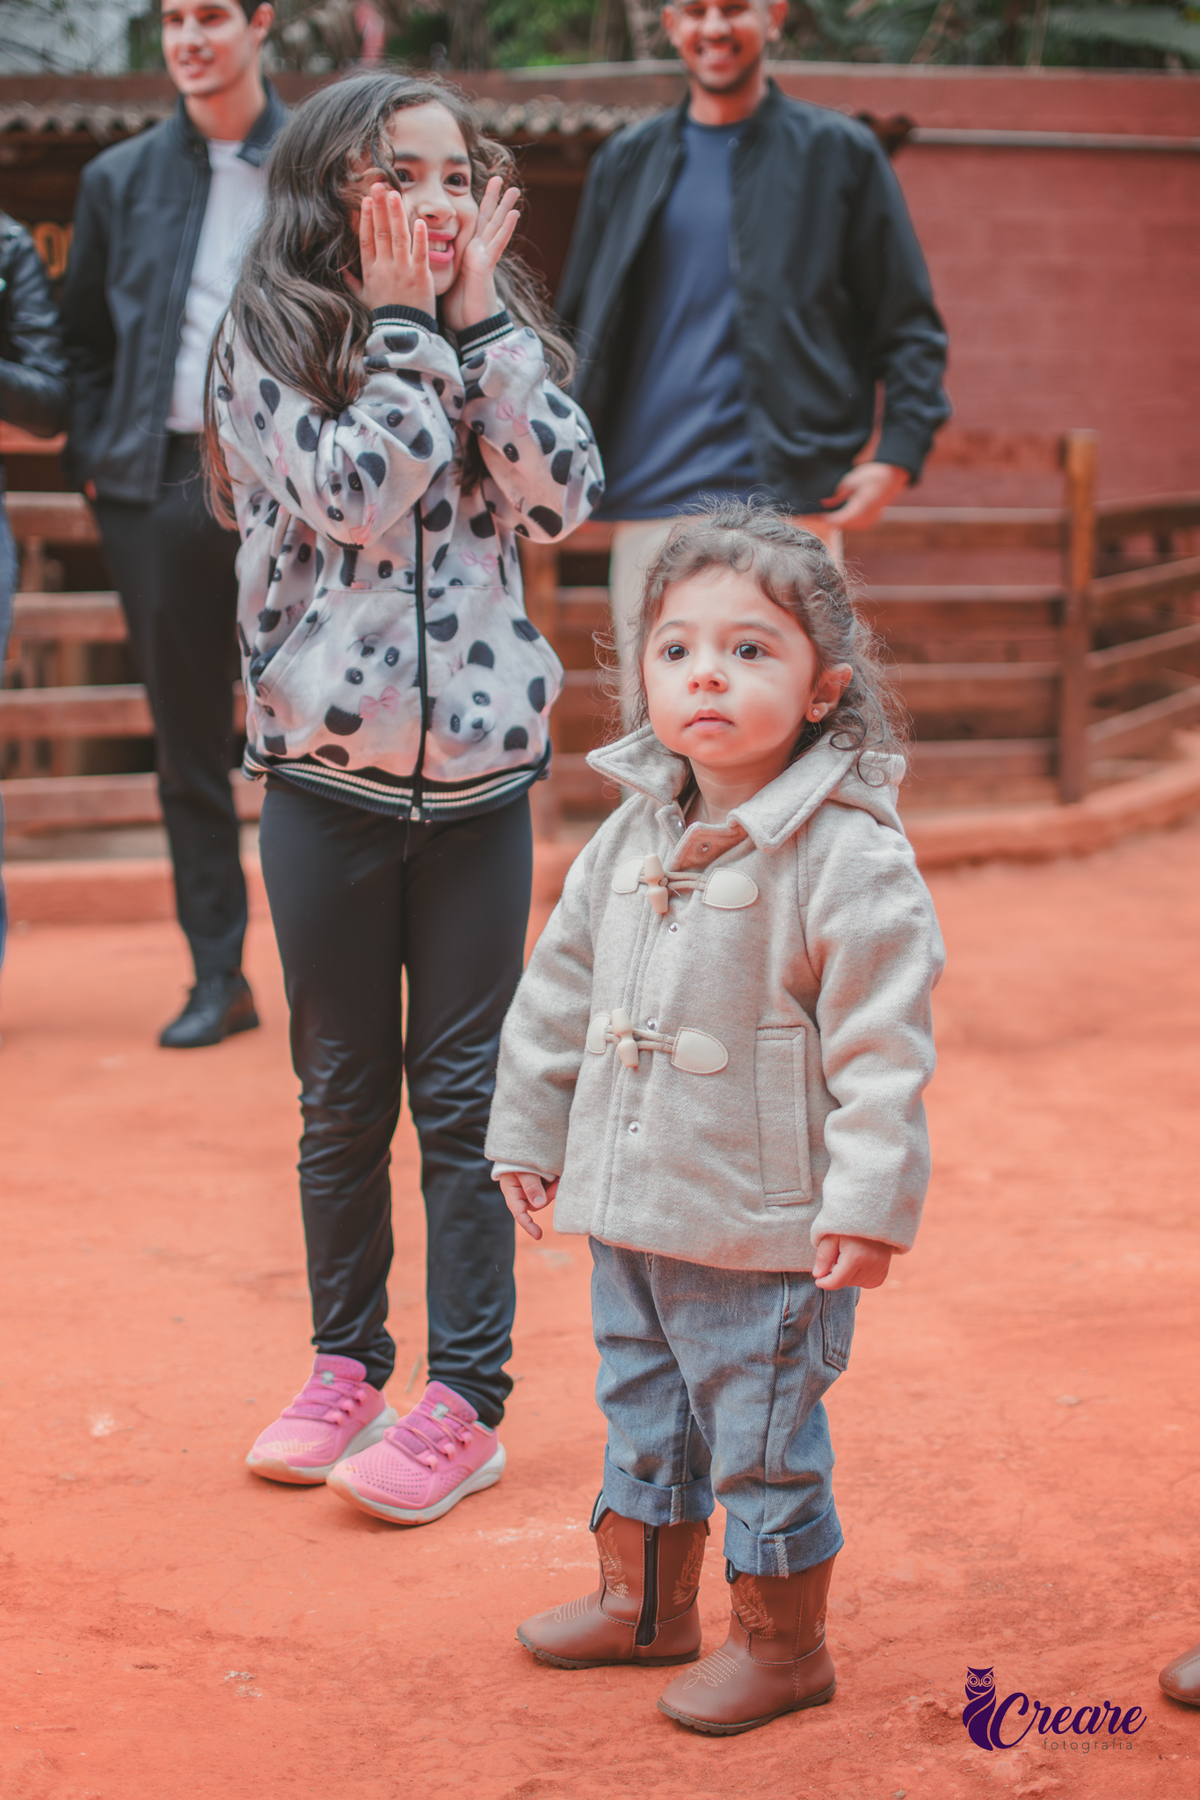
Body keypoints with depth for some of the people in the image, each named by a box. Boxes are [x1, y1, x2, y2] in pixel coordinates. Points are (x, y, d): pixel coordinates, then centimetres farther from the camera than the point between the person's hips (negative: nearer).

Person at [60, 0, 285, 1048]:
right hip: (159, 485, 3)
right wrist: (95, 455, 6)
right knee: (187, 745, 6)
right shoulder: (119, 179, 13)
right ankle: (217, 978, 13)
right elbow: (85, 335, 17)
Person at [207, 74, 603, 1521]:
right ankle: (344, 1364, 26)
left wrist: (481, 316, -9)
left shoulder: (495, 327, 7)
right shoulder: (272, 340, -3)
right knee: (343, 1093, 11)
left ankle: (466, 1399, 12)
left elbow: (559, 497, -8)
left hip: (481, 764, 1)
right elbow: (359, 496, -17)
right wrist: (403, 319, -13)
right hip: (326, 769, -1)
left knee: (463, 1096, 4)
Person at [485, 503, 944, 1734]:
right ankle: (642, 1601, 41)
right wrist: (529, 1131, 16)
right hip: (630, 1212, 7)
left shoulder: (850, 856, -18)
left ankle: (781, 1642, 25)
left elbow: (883, 1044, -18)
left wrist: (870, 1202, -20)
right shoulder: (633, 835, 4)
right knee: (641, 1414, 22)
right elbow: (559, 988, 14)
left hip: (766, 1232, -7)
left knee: (764, 1441, 6)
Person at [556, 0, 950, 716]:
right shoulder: (628, 162, 17)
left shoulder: (840, 154, 7)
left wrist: (898, 454, -7)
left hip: (790, 499, -3)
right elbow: (579, 326, 22)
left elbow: (911, 326, 7)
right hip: (649, 503, 3)